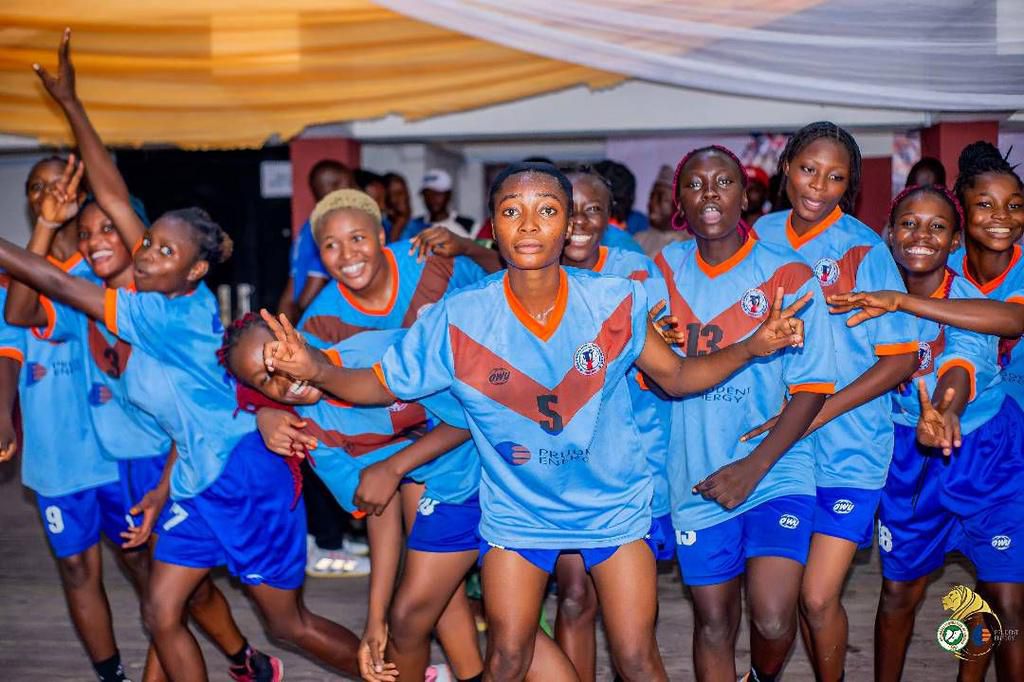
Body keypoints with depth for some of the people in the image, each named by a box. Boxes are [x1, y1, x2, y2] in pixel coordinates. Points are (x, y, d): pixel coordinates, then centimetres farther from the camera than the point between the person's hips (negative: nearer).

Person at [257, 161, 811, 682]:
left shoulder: (615, 302, -16)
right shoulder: (458, 319, -18)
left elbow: (676, 377, -2)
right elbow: (380, 384, -8)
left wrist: (753, 347, -17)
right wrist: (313, 368, -27)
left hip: (614, 504, 0)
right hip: (515, 511, 0)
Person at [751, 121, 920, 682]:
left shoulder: (864, 249, -9)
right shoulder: (763, 235, 2)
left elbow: (901, 359, -9)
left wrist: (816, 414, -16)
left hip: (848, 445, -3)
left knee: (818, 597, -4)